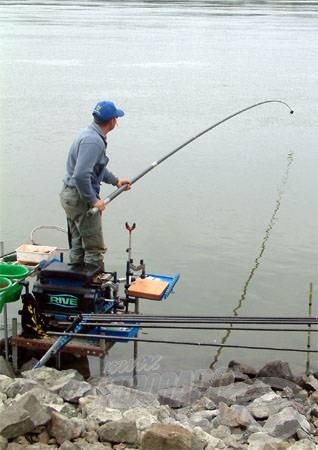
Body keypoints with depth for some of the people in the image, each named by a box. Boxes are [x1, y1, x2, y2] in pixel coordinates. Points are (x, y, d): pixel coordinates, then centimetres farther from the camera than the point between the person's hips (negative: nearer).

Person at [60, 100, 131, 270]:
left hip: (69, 195, 10)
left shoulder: (89, 134, 10)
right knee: (94, 249, -1)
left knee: (77, 246, 19)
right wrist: (93, 201, -23)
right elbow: (81, 175, -31)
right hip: (81, 198, -10)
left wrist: (115, 180, 20)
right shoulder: (93, 141, -23)